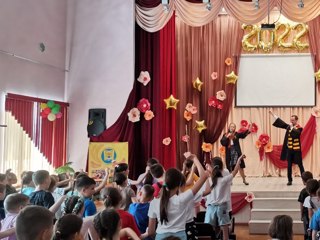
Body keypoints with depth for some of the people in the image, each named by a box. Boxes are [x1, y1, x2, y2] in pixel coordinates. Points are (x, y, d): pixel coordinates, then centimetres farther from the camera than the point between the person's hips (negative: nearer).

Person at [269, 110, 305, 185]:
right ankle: (289, 180, 14)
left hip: (297, 150, -4)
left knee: (300, 165, 3)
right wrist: (272, 114, 9)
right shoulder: (288, 126, 7)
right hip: (289, 149, 4)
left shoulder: (299, 128, -8)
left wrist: (292, 127, -21)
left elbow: (295, 134, -28)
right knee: (289, 166, 7)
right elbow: (280, 122, 9)